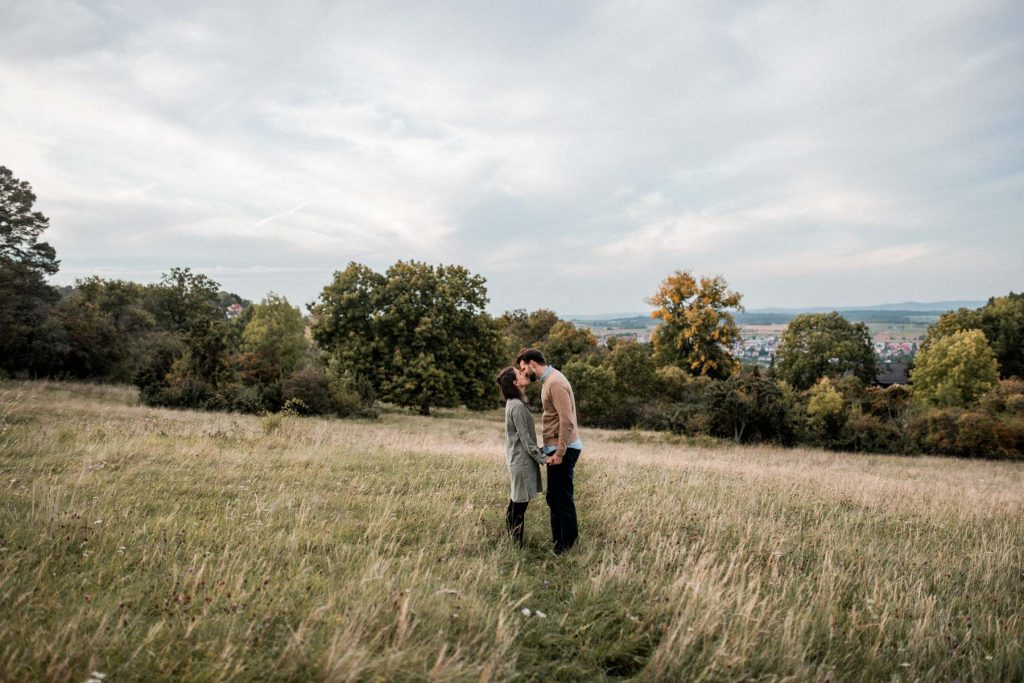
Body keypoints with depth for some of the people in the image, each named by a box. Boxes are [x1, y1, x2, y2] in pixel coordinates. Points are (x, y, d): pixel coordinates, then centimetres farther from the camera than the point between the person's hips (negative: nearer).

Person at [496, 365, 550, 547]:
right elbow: (525, 438, -19)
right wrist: (542, 458, -14)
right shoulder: (517, 406, -20)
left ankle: (512, 542, 24)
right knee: (519, 505, -2)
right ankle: (517, 545, 6)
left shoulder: (515, 403, 10)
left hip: (518, 459, 10)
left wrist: (539, 452, 15)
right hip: (522, 460, -10)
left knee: (516, 503, 15)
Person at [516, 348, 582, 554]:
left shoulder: (555, 383, -19)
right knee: (554, 498, 16)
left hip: (563, 449, -10)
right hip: (556, 448, 10)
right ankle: (558, 543, 26)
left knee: (562, 499, -2)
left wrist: (559, 453, -22)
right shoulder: (548, 380, 12)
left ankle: (568, 546, 9)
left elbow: (567, 421, -23)